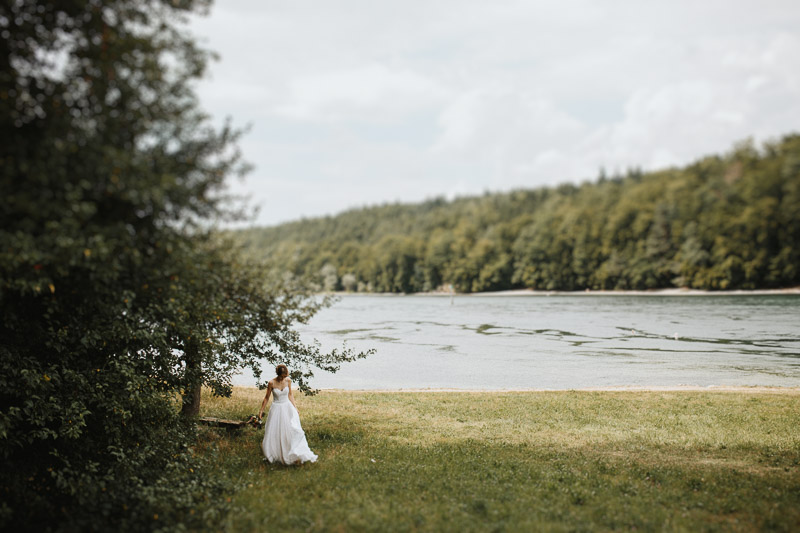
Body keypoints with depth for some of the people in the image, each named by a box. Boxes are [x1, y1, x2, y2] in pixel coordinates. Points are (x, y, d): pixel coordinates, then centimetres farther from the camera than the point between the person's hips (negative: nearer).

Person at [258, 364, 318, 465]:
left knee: (293, 431, -4)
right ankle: (275, 455, 25)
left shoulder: (288, 380, -5)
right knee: (274, 434, 4)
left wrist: (295, 407, 5)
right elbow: (267, 398, -1)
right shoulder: (271, 383, -14)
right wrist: (261, 410, 3)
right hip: (276, 409, -2)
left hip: (287, 408, 2)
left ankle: (297, 456, 2)